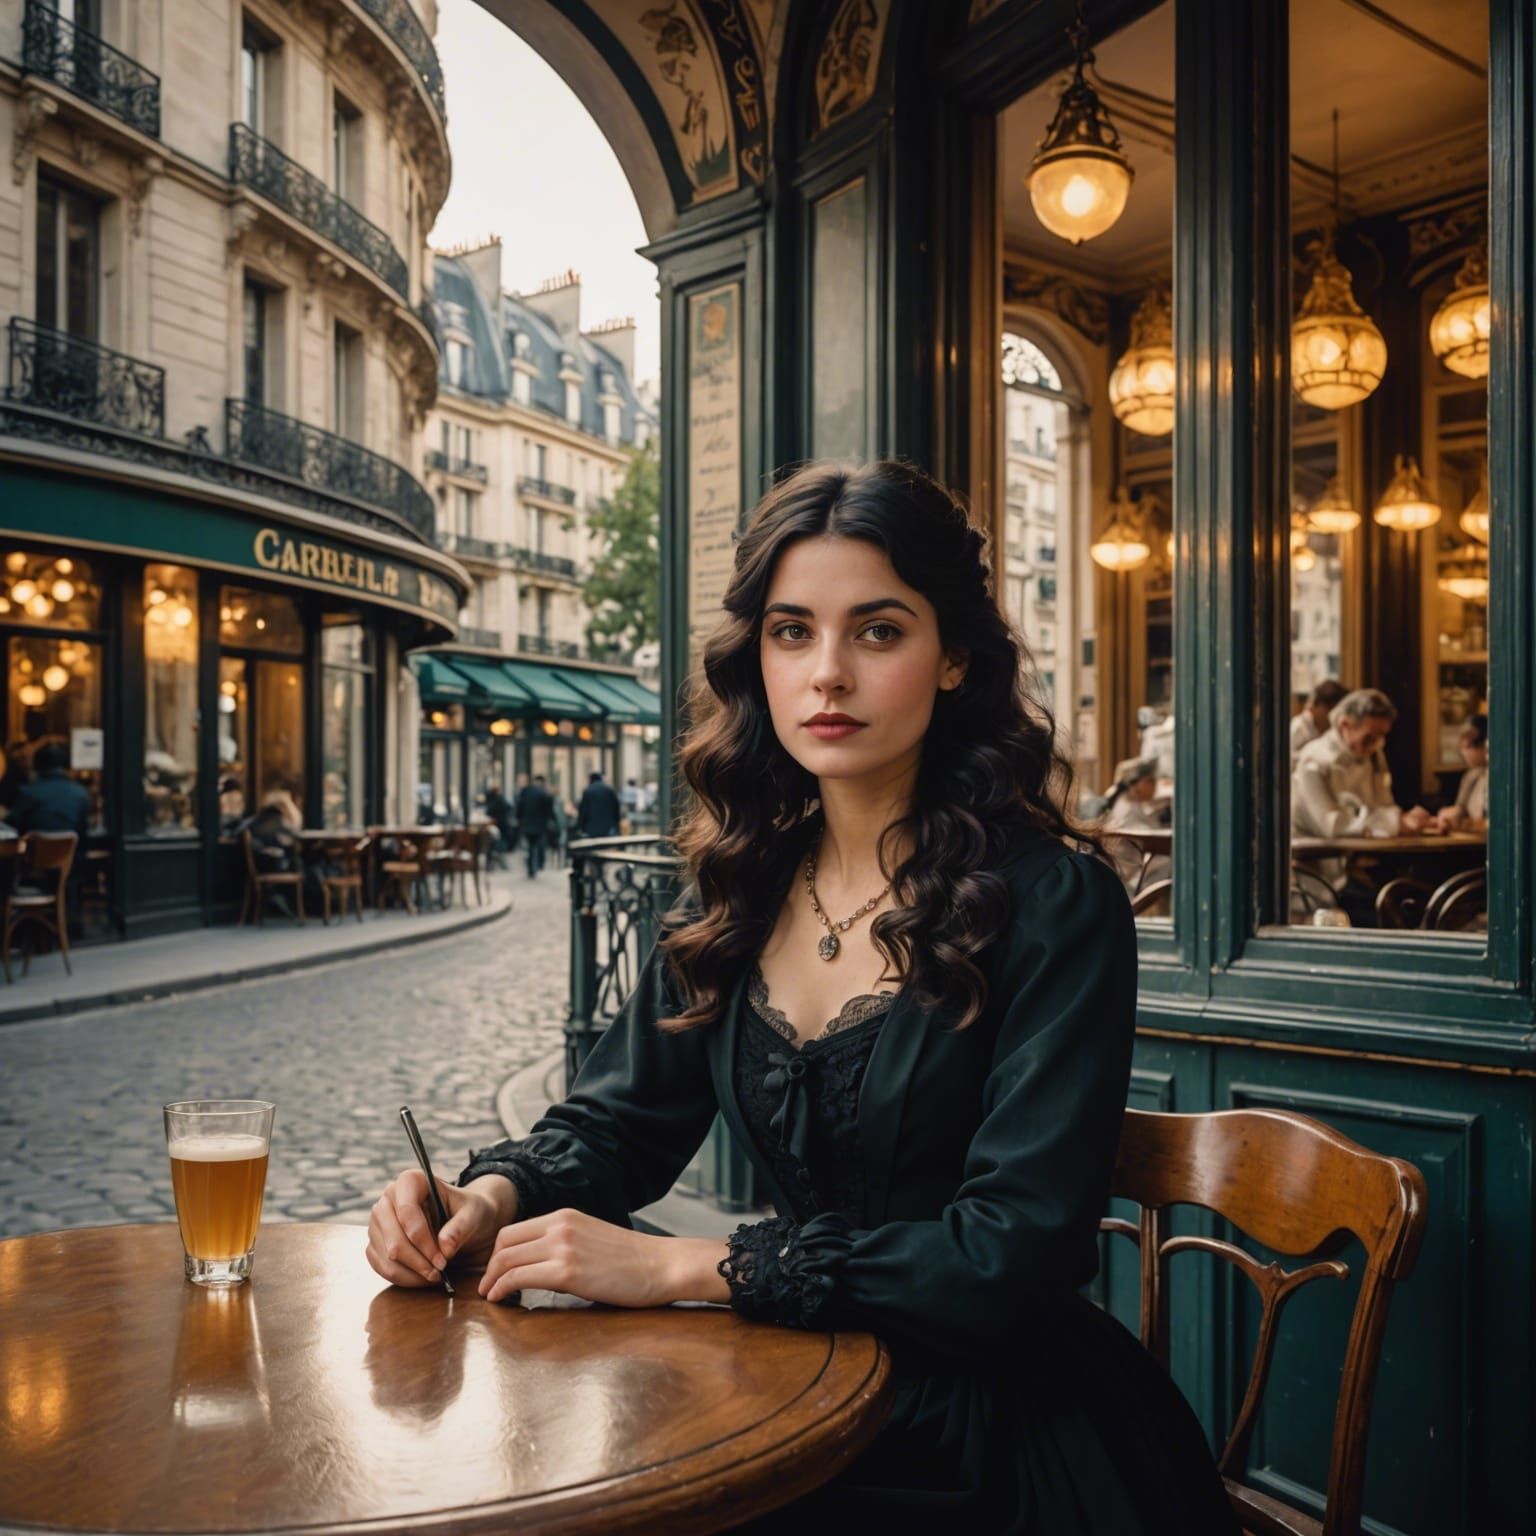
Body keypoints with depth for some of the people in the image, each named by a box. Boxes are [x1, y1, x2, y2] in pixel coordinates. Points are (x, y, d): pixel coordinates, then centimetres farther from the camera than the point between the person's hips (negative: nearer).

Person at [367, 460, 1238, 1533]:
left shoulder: (1054, 903, -16)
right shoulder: (740, 889, 1)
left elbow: (1016, 1251, -21)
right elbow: (619, 1121, 9)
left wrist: (679, 1266, -24)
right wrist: (491, 1198, -13)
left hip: (994, 1443, -5)